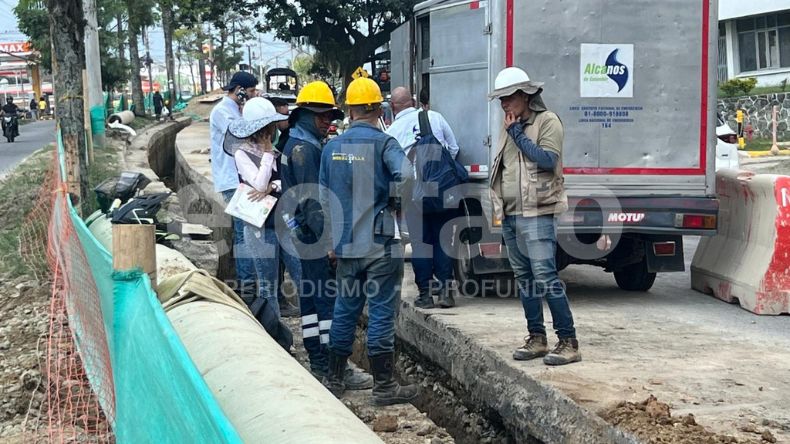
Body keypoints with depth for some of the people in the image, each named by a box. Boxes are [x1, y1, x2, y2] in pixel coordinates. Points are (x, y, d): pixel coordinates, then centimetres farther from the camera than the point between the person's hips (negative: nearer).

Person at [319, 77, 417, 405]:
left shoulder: (332, 147, 5)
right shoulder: (383, 144, -11)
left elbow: (325, 198, 11)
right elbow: (409, 178, -27)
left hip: (346, 243, 5)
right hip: (381, 243, -5)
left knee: (345, 310, 15)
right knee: (382, 313, 1)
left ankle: (334, 379, 23)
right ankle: (384, 386, 6)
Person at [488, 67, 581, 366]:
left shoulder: (547, 121, -6)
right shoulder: (508, 127, 17)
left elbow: (549, 160, -19)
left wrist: (518, 134, -14)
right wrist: (498, 206, 16)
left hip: (536, 213, -8)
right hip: (509, 215, 8)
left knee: (545, 276, -14)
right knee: (524, 277, 10)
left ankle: (569, 342, -10)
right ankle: (537, 338, 18)